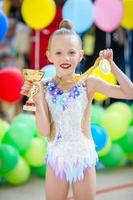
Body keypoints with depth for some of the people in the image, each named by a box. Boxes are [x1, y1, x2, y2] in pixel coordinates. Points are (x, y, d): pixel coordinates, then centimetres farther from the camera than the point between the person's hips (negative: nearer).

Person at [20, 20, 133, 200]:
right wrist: (37, 99, -21)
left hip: (84, 156, 0)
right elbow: (44, 130, -11)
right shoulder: (45, 88, -7)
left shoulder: (88, 82, -9)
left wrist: (111, 64, -18)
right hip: (57, 156, 1)